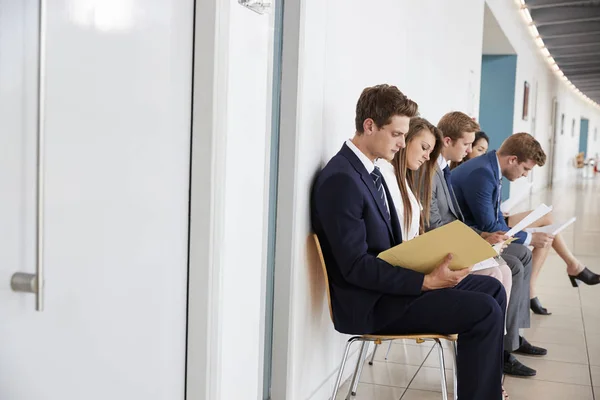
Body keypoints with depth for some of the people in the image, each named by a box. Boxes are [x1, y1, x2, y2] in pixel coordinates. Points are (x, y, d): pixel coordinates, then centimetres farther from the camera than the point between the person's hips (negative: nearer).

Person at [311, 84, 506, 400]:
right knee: (485, 311, -16)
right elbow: (356, 266, -24)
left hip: (388, 283, 10)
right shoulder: (341, 179, -20)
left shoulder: (368, 170, 11)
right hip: (372, 303, -10)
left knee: (491, 288, 11)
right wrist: (426, 281, -24)